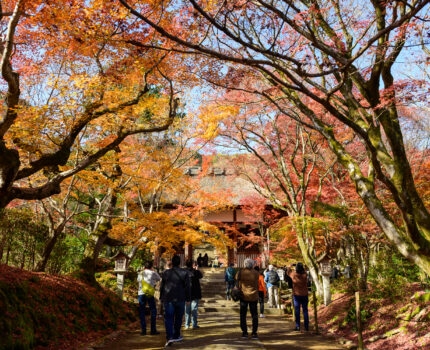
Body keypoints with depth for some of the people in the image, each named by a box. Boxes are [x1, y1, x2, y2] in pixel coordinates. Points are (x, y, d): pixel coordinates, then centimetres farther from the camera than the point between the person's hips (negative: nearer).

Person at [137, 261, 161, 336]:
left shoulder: (140, 273, 11)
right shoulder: (153, 273, 2)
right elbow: (159, 279, 20)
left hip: (141, 294, 3)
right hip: (150, 295, -3)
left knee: (142, 312, 8)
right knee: (153, 311, 7)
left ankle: (143, 330, 5)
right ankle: (153, 330, 5)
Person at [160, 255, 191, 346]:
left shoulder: (166, 273, 1)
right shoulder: (184, 273, -4)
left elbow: (162, 286, 6)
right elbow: (187, 287, -4)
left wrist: (162, 298, 17)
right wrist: (188, 299, 4)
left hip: (168, 299, 0)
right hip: (180, 299, 0)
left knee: (168, 318, -1)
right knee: (178, 318, 14)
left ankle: (169, 337, -15)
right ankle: (176, 336, 23)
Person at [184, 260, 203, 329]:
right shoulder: (195, 272, -12)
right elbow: (201, 276, 6)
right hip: (195, 293, -3)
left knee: (187, 310, 10)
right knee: (194, 309, 4)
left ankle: (187, 325, 13)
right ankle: (194, 325, 6)